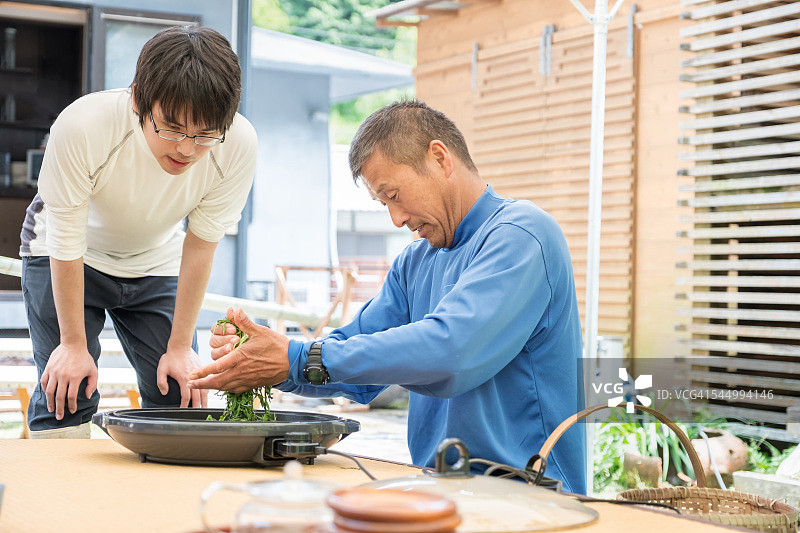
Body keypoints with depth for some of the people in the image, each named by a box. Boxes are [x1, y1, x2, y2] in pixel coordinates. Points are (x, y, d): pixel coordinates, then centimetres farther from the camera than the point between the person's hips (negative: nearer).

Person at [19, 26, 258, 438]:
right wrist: (74, 343, -16)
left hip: (156, 262, 2)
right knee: (64, 393, -13)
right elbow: (66, 245, -24)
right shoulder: (82, 127, -37)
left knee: (179, 395, -5)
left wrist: (180, 347, -11)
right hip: (69, 258, -2)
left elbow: (200, 245, -17)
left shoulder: (237, 145, -31)